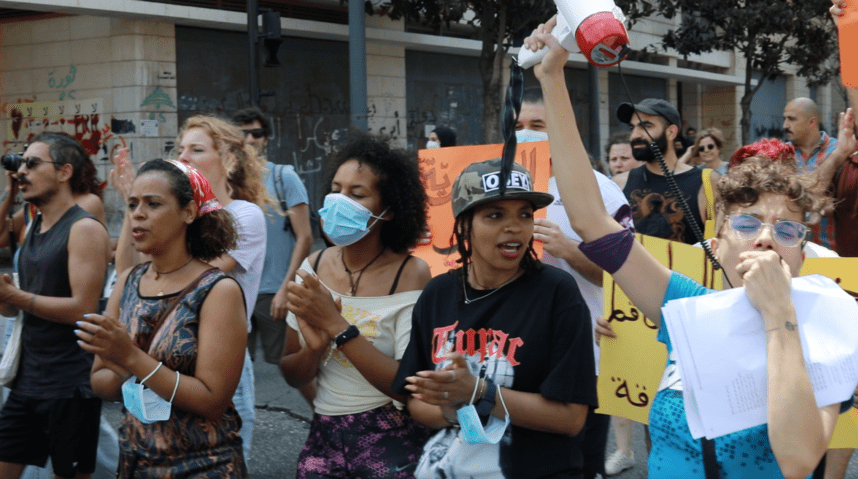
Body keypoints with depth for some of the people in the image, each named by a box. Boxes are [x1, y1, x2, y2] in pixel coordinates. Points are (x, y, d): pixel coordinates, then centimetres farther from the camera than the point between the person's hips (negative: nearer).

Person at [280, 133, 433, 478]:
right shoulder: (314, 267, 0)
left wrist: (336, 326, -24)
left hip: (391, 441, -4)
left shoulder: (410, 274, -13)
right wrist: (315, 347, -17)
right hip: (323, 437, 4)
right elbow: (291, 376, 4)